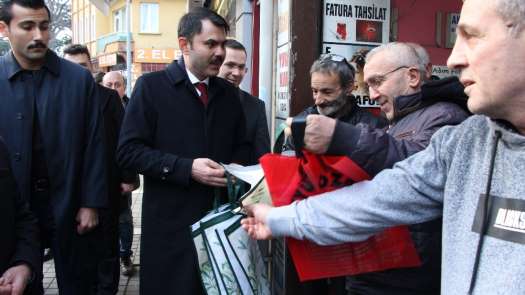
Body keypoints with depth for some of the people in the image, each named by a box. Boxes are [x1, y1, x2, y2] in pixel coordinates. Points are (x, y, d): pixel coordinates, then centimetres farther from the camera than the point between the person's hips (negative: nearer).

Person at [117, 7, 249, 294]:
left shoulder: (229, 93, 12)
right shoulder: (151, 85, -5)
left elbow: (241, 146, 20)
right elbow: (128, 151, -11)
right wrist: (187, 168, -19)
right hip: (170, 222, -4)